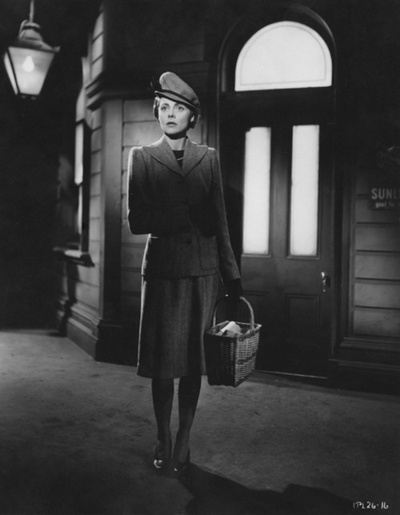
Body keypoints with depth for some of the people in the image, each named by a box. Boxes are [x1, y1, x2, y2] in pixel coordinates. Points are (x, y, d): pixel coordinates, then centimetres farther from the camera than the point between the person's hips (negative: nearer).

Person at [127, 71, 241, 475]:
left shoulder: (208, 158, 9)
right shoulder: (141, 158, 4)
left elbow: (219, 222, 8)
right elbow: (136, 222, -5)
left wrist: (231, 275, 5)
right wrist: (188, 215, -12)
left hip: (203, 271, 2)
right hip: (162, 270, -1)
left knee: (193, 360, 5)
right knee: (163, 361, 3)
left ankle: (183, 442, 19)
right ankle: (162, 443, 19)